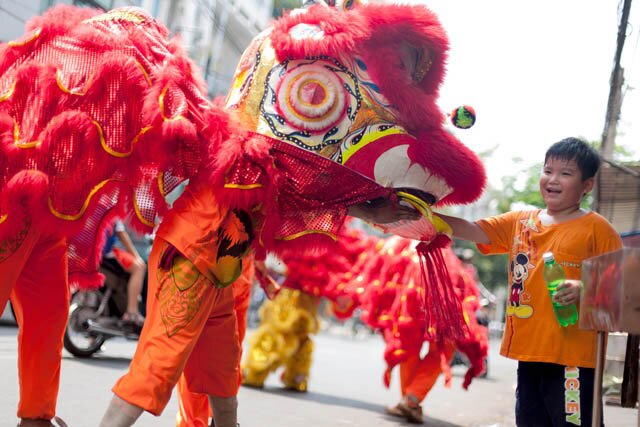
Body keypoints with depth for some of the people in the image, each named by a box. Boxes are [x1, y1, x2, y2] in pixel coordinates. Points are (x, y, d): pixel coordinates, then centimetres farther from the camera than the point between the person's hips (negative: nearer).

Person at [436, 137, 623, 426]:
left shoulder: (596, 228, -2)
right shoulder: (520, 222, 13)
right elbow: (472, 230, 6)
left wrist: (583, 289, -21)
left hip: (572, 358, -6)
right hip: (529, 353, 6)